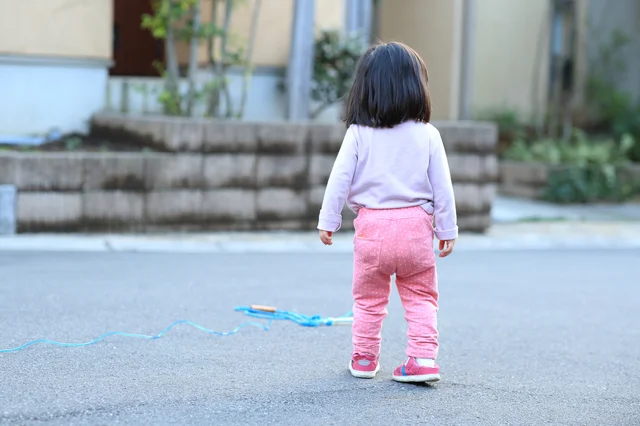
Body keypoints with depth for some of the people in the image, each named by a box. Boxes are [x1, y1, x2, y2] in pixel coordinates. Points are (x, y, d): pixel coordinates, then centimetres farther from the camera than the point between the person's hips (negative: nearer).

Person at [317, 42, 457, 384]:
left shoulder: (357, 134, -3)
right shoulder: (427, 135, -1)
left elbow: (340, 179, -3)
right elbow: (442, 186, 1)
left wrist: (328, 221, 5)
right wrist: (447, 229, 9)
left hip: (372, 226, 0)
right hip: (416, 226, 0)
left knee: (368, 298, 16)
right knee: (420, 297, 10)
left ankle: (364, 358, 22)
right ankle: (423, 357, -2)